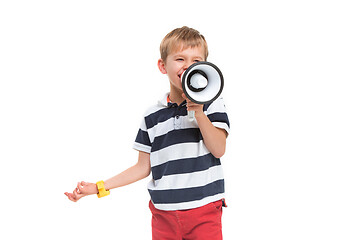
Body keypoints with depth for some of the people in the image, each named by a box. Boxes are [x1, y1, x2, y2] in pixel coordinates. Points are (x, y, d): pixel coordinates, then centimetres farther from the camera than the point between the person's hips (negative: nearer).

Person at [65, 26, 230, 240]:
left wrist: (199, 113, -18)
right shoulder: (153, 116, 6)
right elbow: (144, 167, 9)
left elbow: (219, 150, -9)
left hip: (204, 211, -2)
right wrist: (99, 187, 3)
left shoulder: (212, 104, 1)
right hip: (164, 213, 2)